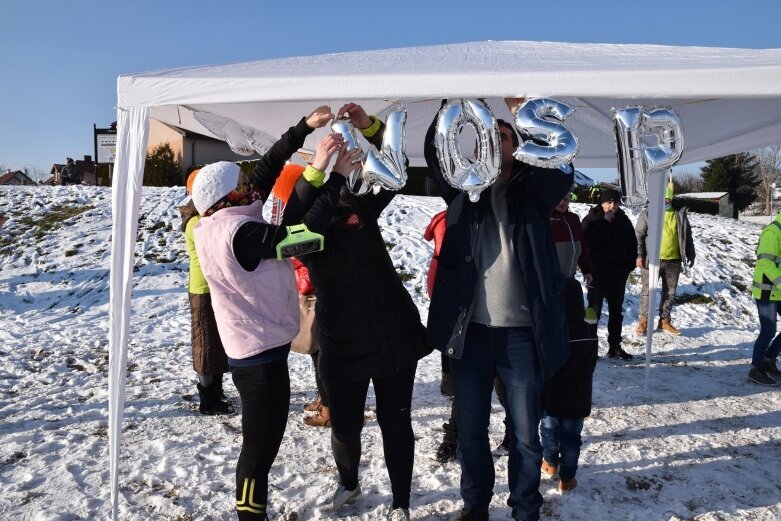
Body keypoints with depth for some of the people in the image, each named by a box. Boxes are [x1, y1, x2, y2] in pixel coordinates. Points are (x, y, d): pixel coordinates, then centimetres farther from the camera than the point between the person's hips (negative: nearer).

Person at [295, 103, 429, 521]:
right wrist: (333, 176, -33)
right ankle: (349, 484, 46)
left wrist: (370, 128, -20)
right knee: (345, 426, 13)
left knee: (395, 422, 10)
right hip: (342, 345, 0)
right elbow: (309, 226, -28)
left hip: (394, 336, 1)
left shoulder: (360, 208, 1)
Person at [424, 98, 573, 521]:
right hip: (470, 330, 1)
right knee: (470, 431, 14)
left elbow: (560, 169, -14)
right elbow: (435, 152, -6)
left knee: (524, 435, 11)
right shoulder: (462, 188, 8)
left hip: (520, 333, -1)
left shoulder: (532, 192, 5)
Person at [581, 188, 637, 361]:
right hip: (597, 272, -5)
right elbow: (588, 241, -22)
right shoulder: (592, 219, -6)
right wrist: (605, 222, -20)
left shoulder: (624, 221, 9)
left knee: (616, 310, 11)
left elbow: (632, 245, 16)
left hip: (618, 273, 5)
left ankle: (615, 346, 21)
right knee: (594, 309, -4)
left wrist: (629, 265, 6)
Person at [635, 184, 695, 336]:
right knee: (648, 291, 3)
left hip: (674, 261, 3)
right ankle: (643, 321, 14)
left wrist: (690, 255, 9)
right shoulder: (647, 214, -2)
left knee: (670, 292, 11)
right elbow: (639, 235, -4)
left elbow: (687, 235, 13)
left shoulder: (680, 214, 7)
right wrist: (639, 255, -13)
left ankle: (664, 321, 24)